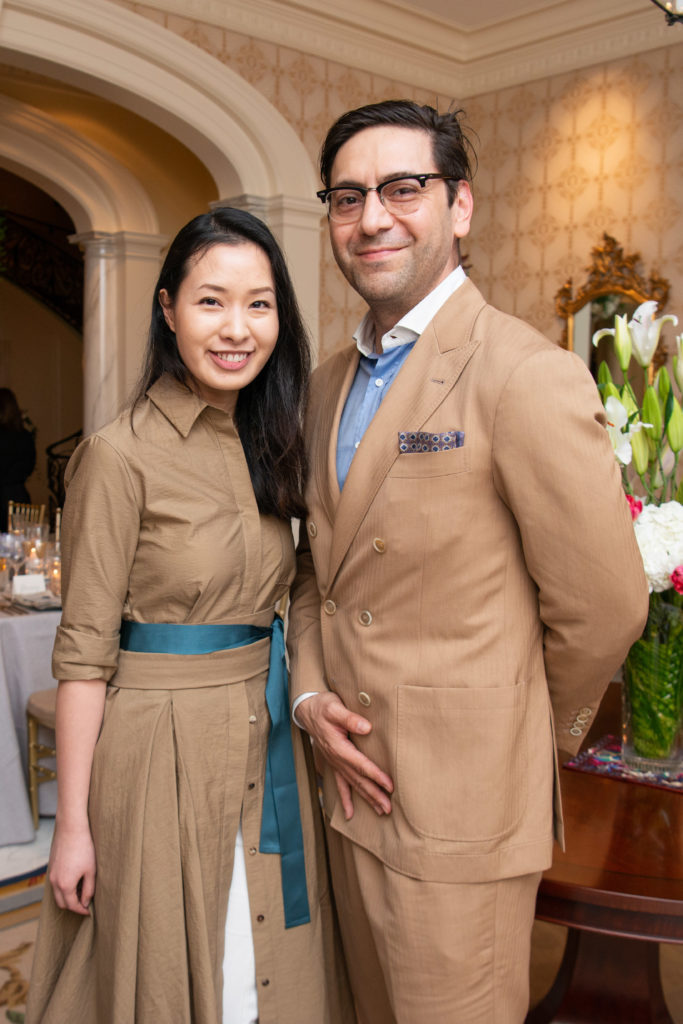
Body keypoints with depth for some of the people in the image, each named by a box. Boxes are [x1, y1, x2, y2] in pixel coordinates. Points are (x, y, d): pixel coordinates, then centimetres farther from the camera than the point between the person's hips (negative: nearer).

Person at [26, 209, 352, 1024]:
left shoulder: (266, 446, 7)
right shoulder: (120, 454, -13)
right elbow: (83, 652, -12)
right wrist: (73, 824, -12)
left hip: (267, 741, 6)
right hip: (162, 744, -6)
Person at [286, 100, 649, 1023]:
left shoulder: (530, 377, -17)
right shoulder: (329, 383, 8)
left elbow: (603, 609, -14)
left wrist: (528, 739, 0)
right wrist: (310, 693, 1)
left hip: (459, 808, -7)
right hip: (350, 784, 7)